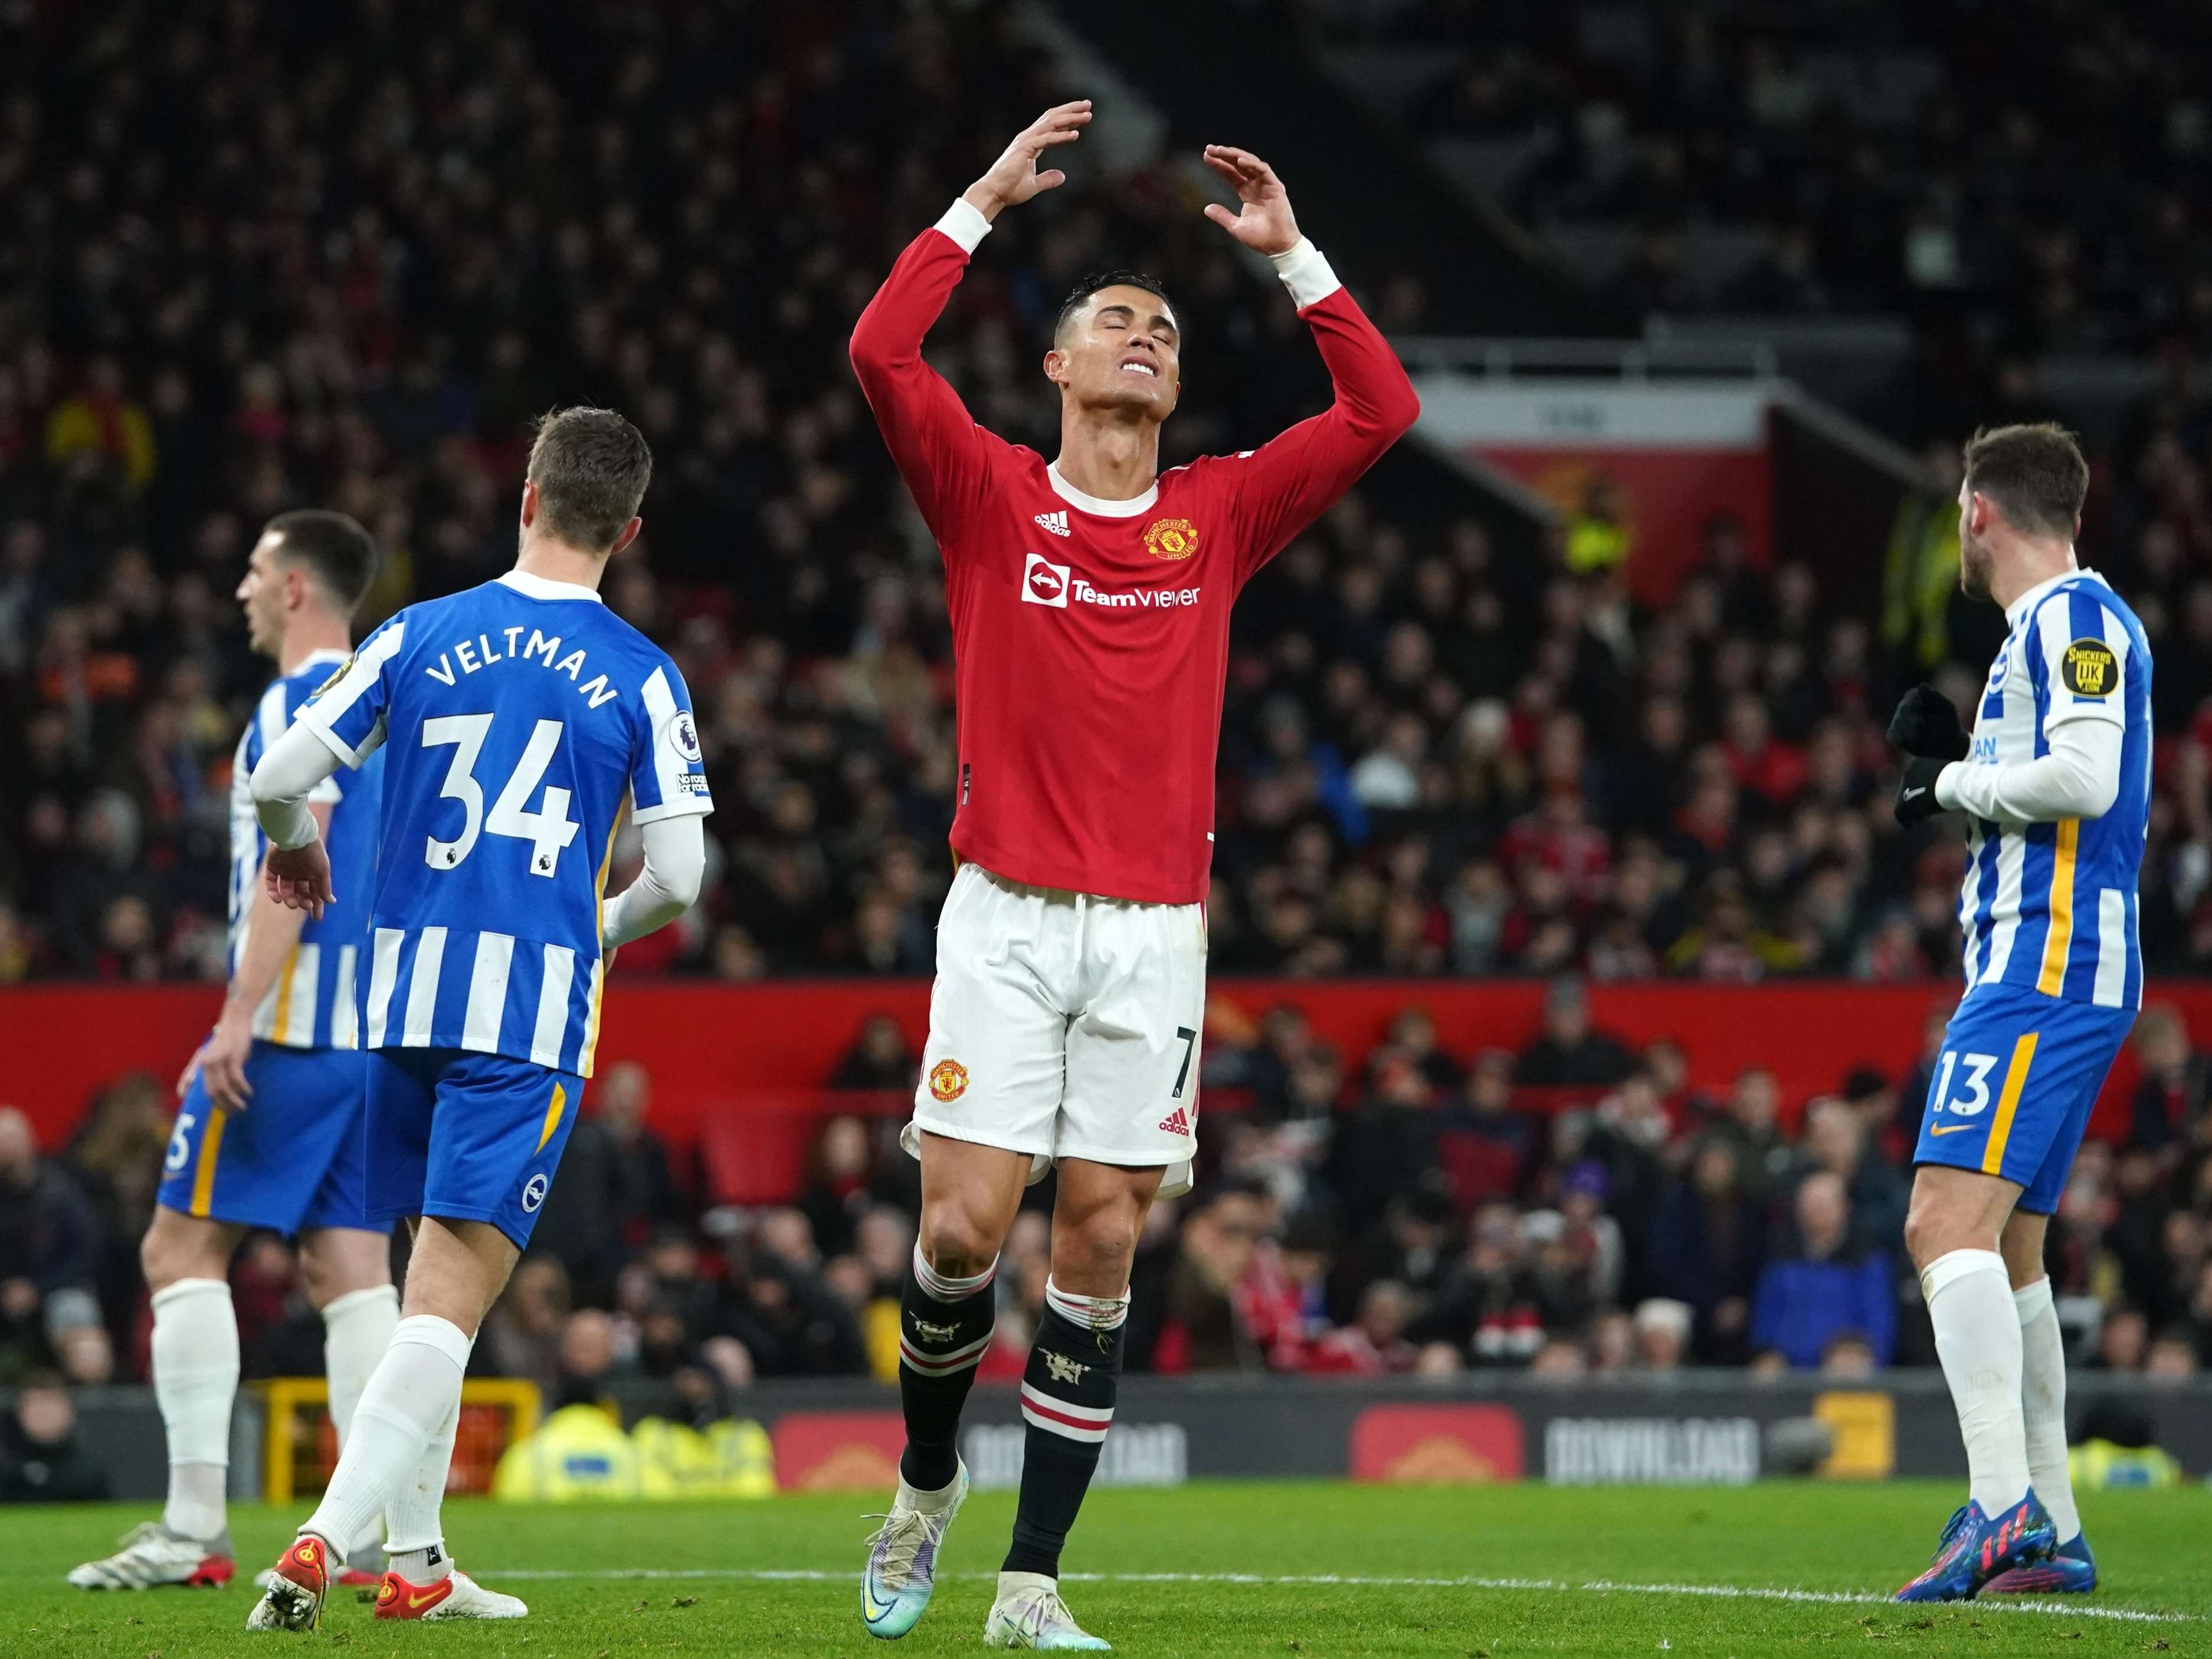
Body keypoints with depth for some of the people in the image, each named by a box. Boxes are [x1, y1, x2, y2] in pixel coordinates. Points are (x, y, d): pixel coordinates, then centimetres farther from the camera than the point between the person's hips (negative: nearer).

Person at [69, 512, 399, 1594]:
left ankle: (195, 1526, -11)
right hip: (378, 1030, 9)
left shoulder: (302, 703, -9)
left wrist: (239, 1017, -22)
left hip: (293, 1020, -9)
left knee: (182, 1248, -5)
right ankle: (379, 1533, -1)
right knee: (350, 1268, 6)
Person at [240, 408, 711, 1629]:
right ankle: (323, 1539, -24)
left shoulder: (417, 636, 5)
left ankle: (416, 1561, 20)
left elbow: (279, 778, 2)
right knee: (451, 1299, -8)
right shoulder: (642, 678, 0)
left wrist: (297, 845, 25)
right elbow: (677, 877, -1)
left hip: (405, 987, 3)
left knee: (433, 1280, 17)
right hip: (536, 1002, -3)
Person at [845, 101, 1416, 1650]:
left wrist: (1295, 254, 7)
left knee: (1100, 1246, -1)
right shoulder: (992, 497, 5)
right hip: (1008, 917, -2)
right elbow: (882, 354, -9)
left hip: (1156, 930, 2)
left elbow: (1382, 410, 7)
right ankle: (929, 1481, 19)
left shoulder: (1218, 515, 11)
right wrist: (987, 203, -5)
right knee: (962, 1226, -9)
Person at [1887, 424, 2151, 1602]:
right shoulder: (2061, 624, 22)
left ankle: (2003, 1508, -32)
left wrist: (1956, 784, -8)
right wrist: (1952, 768, 16)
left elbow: (2084, 775, -21)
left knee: (1948, 1227, -21)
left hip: (2046, 972, -11)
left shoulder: (2072, 616, -8)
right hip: (2040, 973, 11)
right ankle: (2052, 1536, 21)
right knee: (2004, 1249, 16)